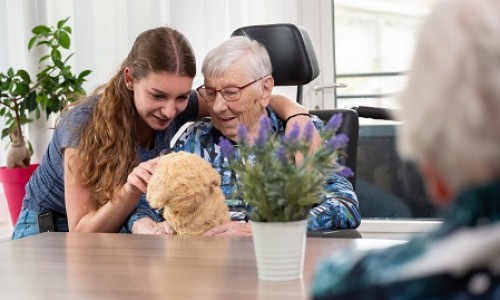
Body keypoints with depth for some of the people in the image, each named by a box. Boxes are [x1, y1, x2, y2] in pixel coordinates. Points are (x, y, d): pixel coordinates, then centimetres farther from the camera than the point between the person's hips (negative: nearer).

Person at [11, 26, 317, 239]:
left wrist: (295, 112, -29)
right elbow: (82, 232, -27)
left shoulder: (179, 105, -17)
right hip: (52, 230, -3)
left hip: (119, 228, 3)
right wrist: (130, 190, -44)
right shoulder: (86, 123, -29)